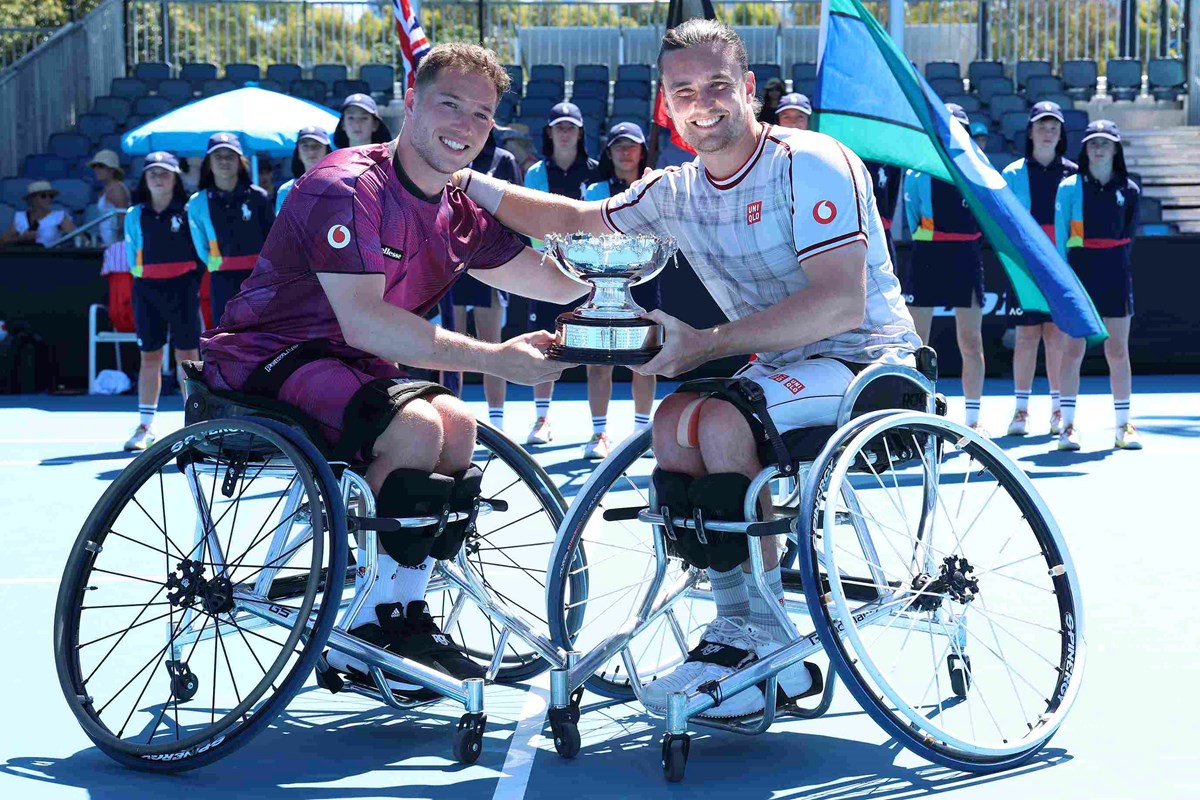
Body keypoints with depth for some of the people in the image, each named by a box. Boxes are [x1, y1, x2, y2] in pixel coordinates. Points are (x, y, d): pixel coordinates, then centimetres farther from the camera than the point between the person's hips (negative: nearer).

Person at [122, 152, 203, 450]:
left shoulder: (188, 211, 0)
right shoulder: (135, 215, 9)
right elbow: (132, 254, 16)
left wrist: (194, 280, -2)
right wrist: (140, 275, 5)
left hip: (182, 287, -3)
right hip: (147, 289, 3)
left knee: (187, 355, -2)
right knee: (149, 357, 6)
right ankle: (145, 427, 11)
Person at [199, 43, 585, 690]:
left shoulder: (457, 214, 7)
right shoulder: (348, 188, -20)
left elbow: (558, 282, 12)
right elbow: (364, 322, -31)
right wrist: (493, 359, -32)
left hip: (339, 362, 9)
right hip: (262, 364, -9)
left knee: (457, 423, -9)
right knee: (414, 426, -27)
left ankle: (399, 614, -2)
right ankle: (363, 636, -16)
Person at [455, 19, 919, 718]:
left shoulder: (809, 164, -16)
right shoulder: (678, 194, 7)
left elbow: (841, 304, -26)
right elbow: (572, 217, 20)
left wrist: (708, 343, -25)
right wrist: (465, 181, 8)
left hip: (872, 363, -7)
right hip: (784, 368, 7)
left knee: (721, 423, -27)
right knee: (673, 423, -14)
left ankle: (768, 646, -17)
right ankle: (738, 628, -9)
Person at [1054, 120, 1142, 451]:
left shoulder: (1128, 190, 6)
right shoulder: (1069, 188, 1)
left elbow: (1127, 236, 15)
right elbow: (1059, 238, 0)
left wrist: (1115, 264, 8)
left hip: (1115, 276, 2)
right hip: (1078, 274, -2)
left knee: (1118, 352, 3)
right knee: (1073, 351, -2)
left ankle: (1124, 427, 9)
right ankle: (1067, 426, 2)